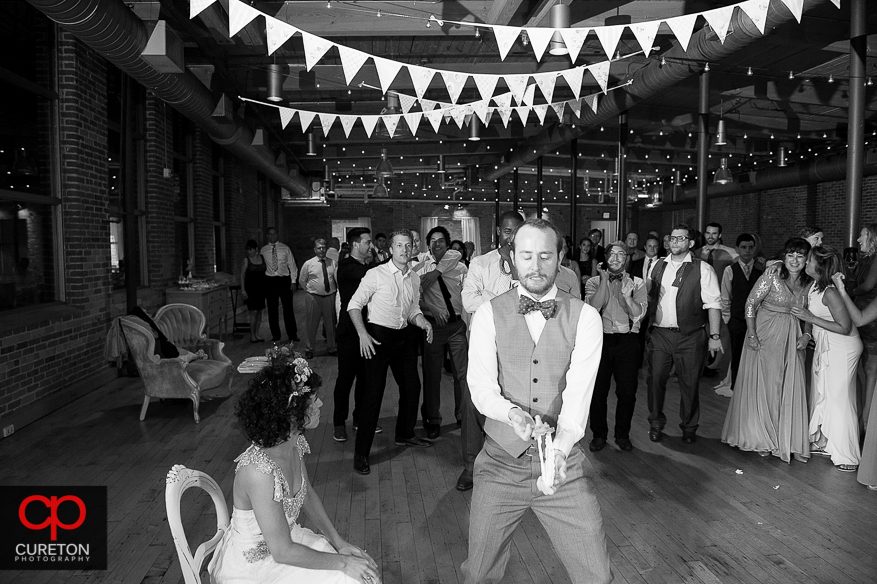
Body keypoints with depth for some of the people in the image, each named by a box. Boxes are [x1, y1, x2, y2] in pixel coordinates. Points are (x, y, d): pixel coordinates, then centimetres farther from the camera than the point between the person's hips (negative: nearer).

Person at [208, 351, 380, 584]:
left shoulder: (294, 442, -10)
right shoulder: (258, 471, -33)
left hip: (286, 537, 7)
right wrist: (342, 562, -17)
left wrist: (339, 542, 1)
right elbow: (283, 552, -25)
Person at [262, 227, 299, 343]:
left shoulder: (285, 248, 4)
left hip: (284, 280, -1)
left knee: (288, 308, 0)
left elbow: (292, 265, 5)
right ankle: (275, 336, 15)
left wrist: (293, 281, -2)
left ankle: (292, 334, 11)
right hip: (270, 280, 1)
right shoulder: (263, 250, 6)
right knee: (272, 310, 5)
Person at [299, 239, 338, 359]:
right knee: (312, 325, 4)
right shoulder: (308, 264, -3)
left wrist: (337, 291, 1)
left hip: (330, 296, 2)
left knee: (331, 324, 12)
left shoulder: (332, 263, 1)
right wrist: (310, 292, 4)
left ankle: (332, 348, 25)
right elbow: (302, 281, 7)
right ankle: (309, 349, 17)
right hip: (315, 297, -2)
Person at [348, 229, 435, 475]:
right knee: (373, 392, -7)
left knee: (412, 386, 15)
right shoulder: (376, 274, -11)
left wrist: (424, 323, -5)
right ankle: (361, 453, 3)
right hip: (379, 336, -7)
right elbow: (354, 305, -9)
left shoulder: (414, 278, 8)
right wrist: (363, 334, -20)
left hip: (404, 336, 7)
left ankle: (405, 434, 38)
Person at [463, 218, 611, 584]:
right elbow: (480, 387, -9)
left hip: (564, 463, 0)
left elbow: (578, 392, -13)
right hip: (500, 462, 0)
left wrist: (559, 447, -29)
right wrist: (513, 413, -29)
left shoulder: (584, 317, -3)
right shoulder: (489, 314, -1)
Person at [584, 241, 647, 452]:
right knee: (597, 390, 4)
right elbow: (592, 307, -11)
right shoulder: (594, 282, 6)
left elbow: (639, 314, -5)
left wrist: (628, 298, -23)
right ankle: (599, 434, 22)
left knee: (627, 391, 4)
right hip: (601, 340, 0)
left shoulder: (637, 283, 7)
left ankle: (622, 434, 23)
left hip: (628, 341, 0)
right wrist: (604, 280, -11)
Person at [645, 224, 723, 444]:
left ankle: (689, 427, 25)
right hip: (658, 333, 3)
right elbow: (650, 299, 14)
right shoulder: (658, 266, 10)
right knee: (655, 379, 3)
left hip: (689, 337, -3)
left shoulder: (703, 269, -2)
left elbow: (713, 304, -5)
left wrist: (714, 336, -11)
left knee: (689, 383, 6)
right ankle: (655, 424, 21)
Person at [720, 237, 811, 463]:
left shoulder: (809, 283, 2)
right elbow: (750, 303, -10)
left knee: (792, 388, 4)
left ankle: (789, 440, 19)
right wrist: (751, 335, -14)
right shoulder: (772, 275, -12)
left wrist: (807, 335, -4)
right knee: (762, 385, 4)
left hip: (792, 339, 4)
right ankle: (763, 439, 21)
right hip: (765, 334, -4)